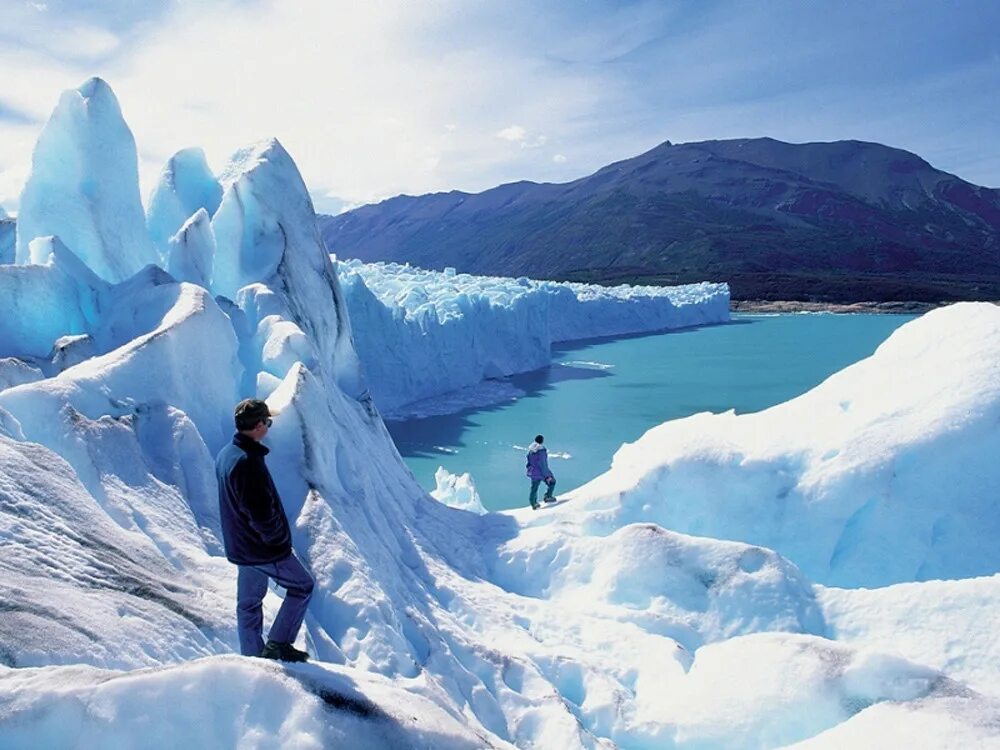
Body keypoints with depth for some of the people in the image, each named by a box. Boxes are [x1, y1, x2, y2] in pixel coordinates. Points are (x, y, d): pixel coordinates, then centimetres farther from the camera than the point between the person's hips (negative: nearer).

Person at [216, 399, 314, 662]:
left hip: (239, 547, 9)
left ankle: (252, 657, 28)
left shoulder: (225, 455, 4)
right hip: (265, 549, -9)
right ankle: (278, 644, 10)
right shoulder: (249, 462, -28)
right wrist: (280, 537, -13)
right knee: (302, 585, 9)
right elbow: (261, 514, -30)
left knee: (248, 603, 18)